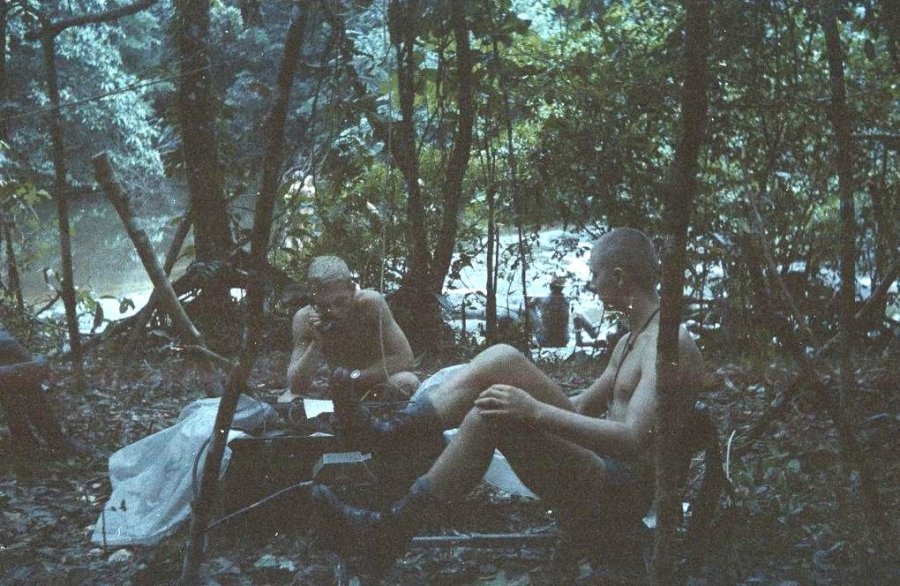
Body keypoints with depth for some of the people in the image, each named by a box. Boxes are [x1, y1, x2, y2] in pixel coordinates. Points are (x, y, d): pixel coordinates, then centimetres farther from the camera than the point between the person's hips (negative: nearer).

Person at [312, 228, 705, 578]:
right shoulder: (631, 340, 18)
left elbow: (633, 437, -27)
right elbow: (584, 406, 29)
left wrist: (535, 409, -31)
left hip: (626, 490, -9)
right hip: (604, 466, 9)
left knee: (494, 416, -28)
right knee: (503, 360, -6)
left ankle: (386, 533, -23)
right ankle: (387, 430, -13)